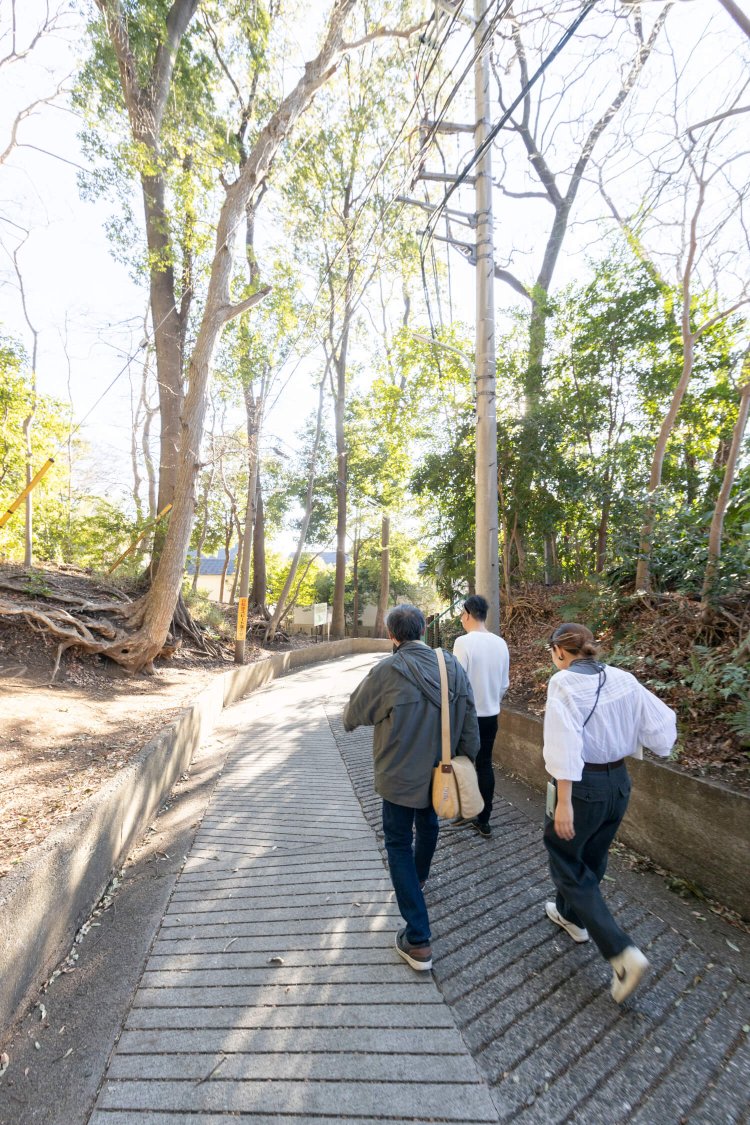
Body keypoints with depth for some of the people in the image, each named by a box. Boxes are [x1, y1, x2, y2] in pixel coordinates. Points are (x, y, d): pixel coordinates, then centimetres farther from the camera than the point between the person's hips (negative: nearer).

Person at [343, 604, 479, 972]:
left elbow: (352, 716, -9)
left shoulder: (386, 672, -25)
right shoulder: (454, 667, -13)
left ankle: (418, 941, 18)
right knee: (427, 826, 31)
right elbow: (470, 728, -7)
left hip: (400, 777, -5)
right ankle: (419, 879, 59)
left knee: (399, 845, 15)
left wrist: (351, 718, 15)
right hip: (440, 774, 5)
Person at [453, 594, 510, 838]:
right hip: (491, 715, 5)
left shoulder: (463, 642, -19)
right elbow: (504, 684, 8)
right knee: (485, 765, 15)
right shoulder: (500, 643, -1)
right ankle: (483, 820, 23)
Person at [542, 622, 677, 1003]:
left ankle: (623, 953, 6)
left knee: (568, 864, 13)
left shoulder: (564, 682, -20)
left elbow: (566, 744, -25)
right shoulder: (622, 679, -4)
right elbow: (661, 722, 0)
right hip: (618, 782, 7)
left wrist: (564, 802, -20)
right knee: (591, 857, 27)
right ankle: (571, 915, 48)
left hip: (583, 785, -7)